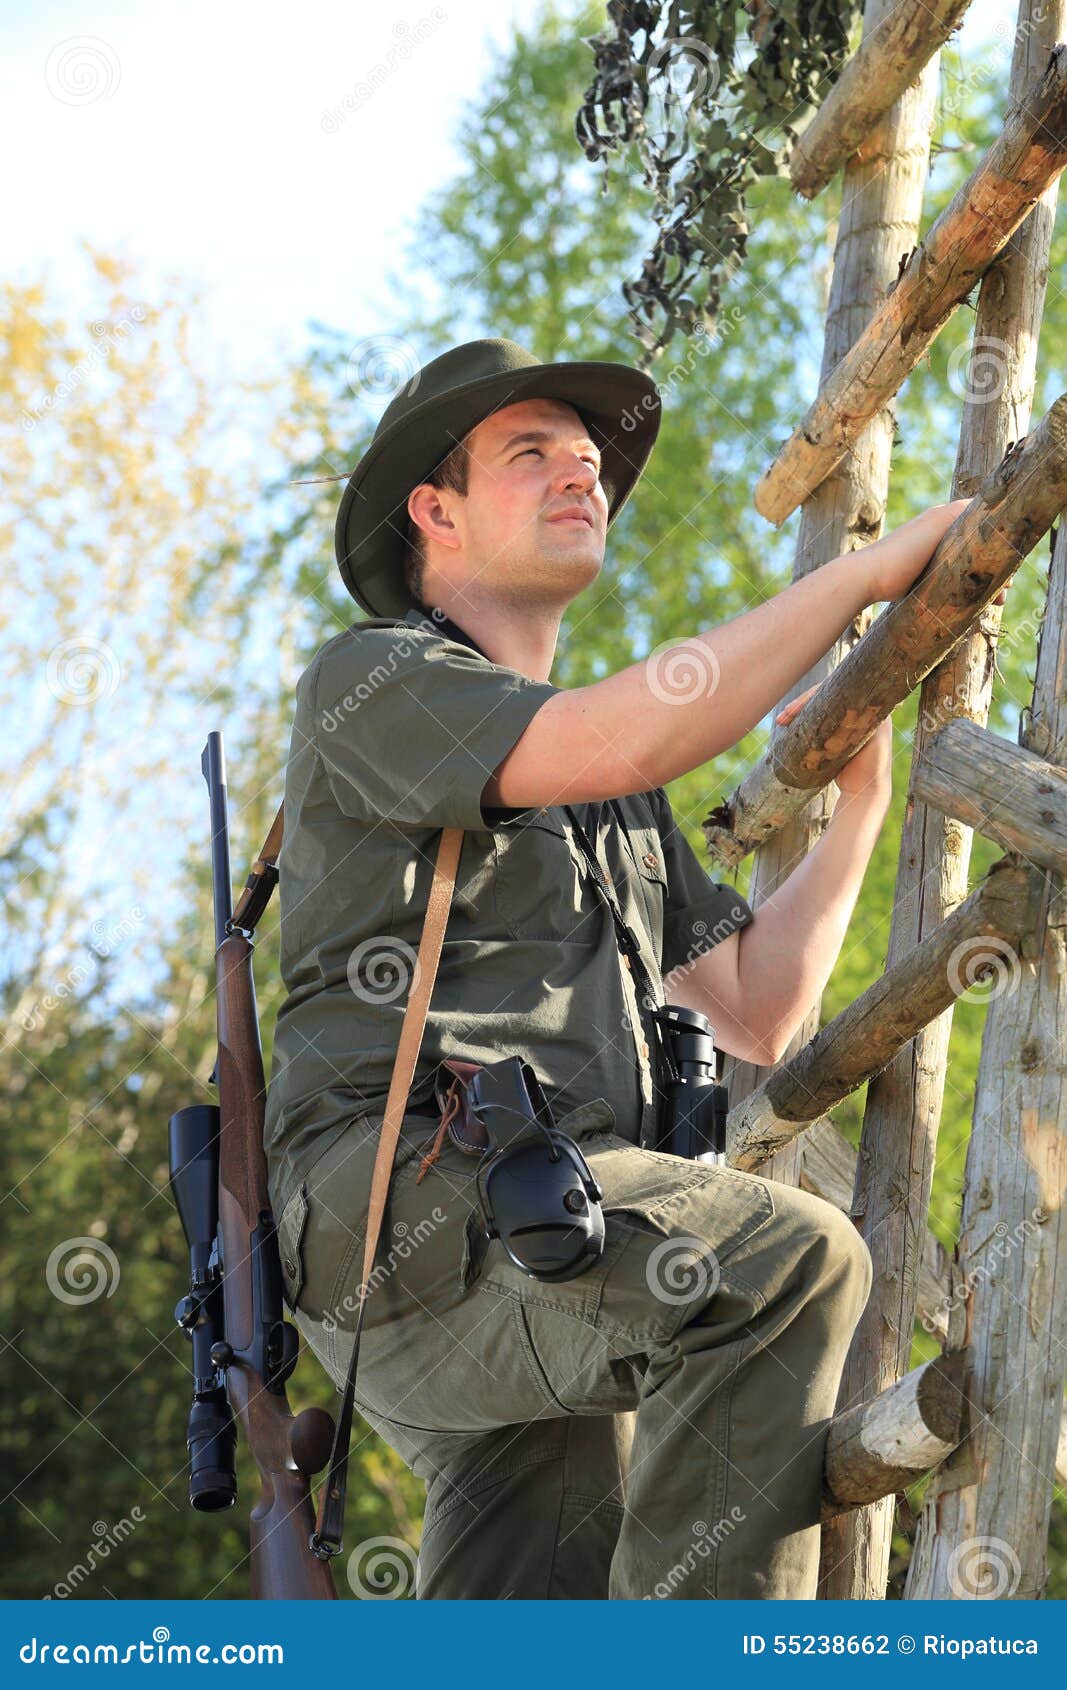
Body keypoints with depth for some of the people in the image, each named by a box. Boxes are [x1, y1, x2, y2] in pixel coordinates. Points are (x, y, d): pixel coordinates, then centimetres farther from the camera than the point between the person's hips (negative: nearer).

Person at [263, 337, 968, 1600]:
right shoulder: (371, 679, 5)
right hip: (409, 1212, -8)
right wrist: (863, 572, -8)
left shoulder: (611, 796, 31)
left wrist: (861, 803, 21)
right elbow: (620, 743, -14)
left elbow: (754, 1012, 26)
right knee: (790, 1262, -28)